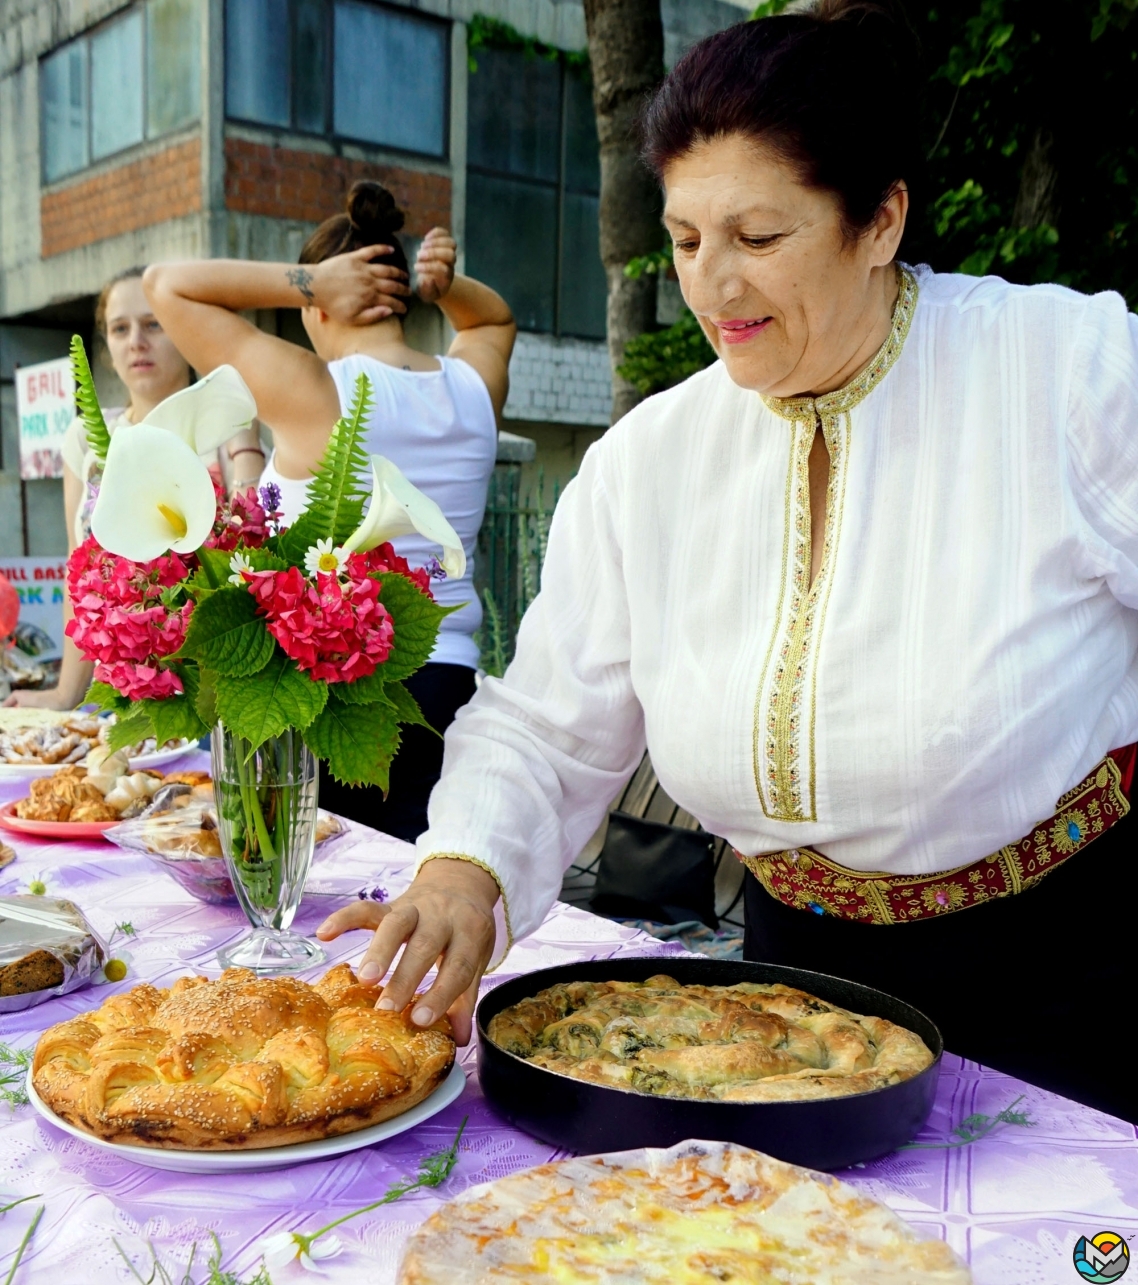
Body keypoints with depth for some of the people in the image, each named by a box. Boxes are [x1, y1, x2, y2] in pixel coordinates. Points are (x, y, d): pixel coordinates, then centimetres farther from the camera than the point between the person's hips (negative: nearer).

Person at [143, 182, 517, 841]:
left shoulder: (310, 391, -10)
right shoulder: (476, 385, 5)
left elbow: (167, 283, 1)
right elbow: (497, 318, 30)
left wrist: (308, 283, -5)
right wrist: (445, 285, 11)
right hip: (447, 685, 5)